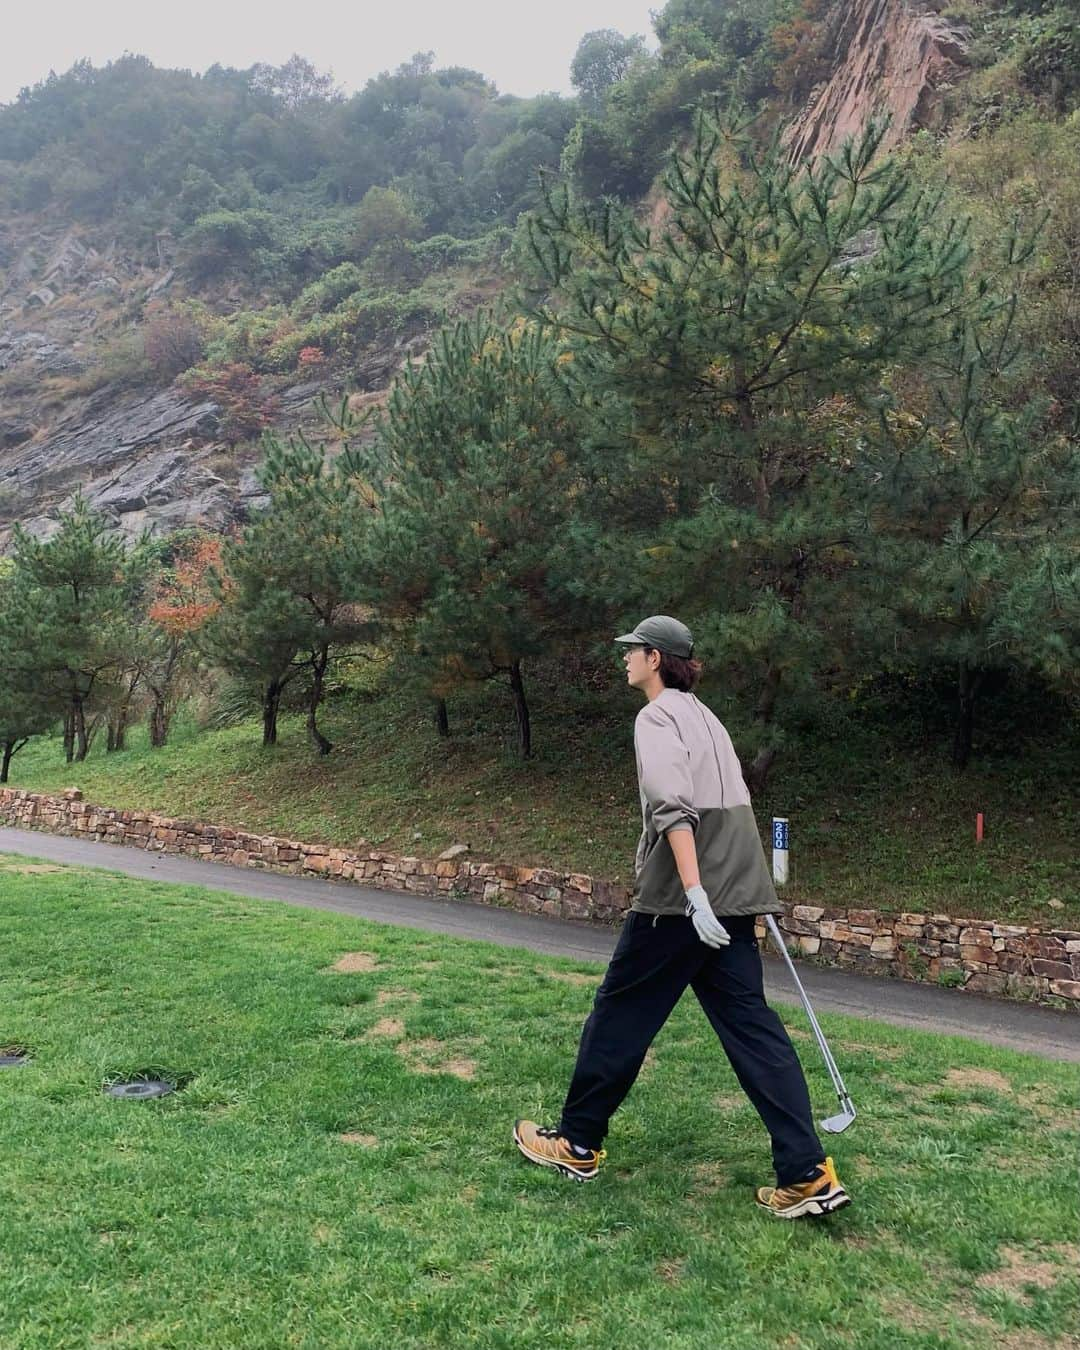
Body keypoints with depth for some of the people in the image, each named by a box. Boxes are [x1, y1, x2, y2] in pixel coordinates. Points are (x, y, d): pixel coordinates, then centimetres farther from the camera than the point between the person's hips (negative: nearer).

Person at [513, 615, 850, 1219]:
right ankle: (808, 1175, 4)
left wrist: (694, 893, -29)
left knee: (620, 1014, 6)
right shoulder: (704, 716, 20)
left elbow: (674, 807, -21)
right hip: (732, 897, 8)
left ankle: (578, 1144, 21)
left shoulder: (657, 717, -7)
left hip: (681, 899, -8)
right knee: (751, 1023, 7)